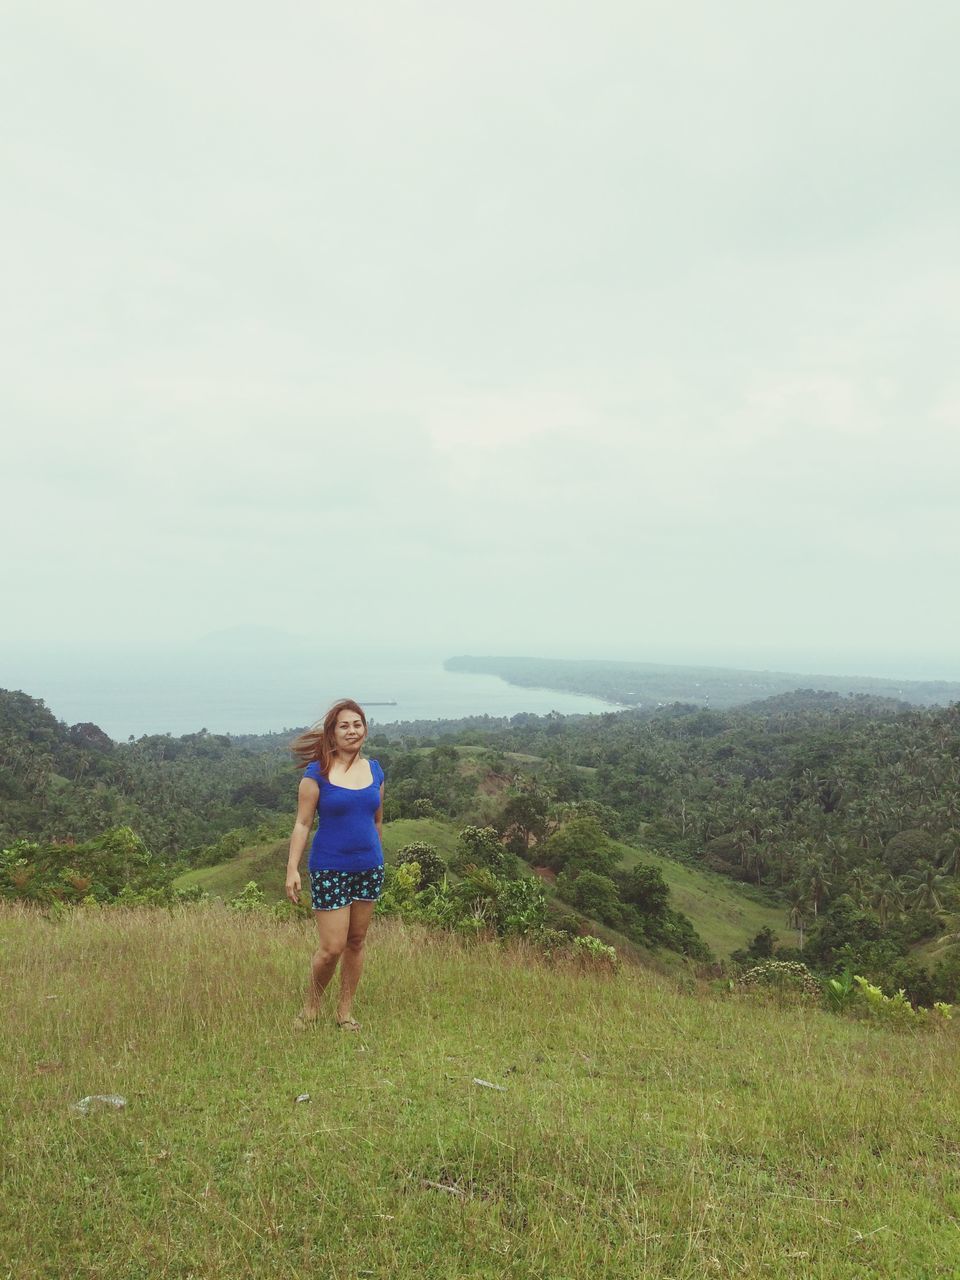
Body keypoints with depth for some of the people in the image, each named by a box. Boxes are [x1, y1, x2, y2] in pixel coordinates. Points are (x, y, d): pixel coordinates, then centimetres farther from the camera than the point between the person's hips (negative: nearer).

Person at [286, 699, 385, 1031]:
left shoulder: (375, 770, 5)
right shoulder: (317, 773, -8)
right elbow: (302, 823, -7)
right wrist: (292, 869, -12)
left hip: (369, 868, 5)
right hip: (330, 869, -4)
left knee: (356, 942, 12)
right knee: (332, 948, -4)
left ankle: (345, 1010, 27)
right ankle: (310, 1007, 21)